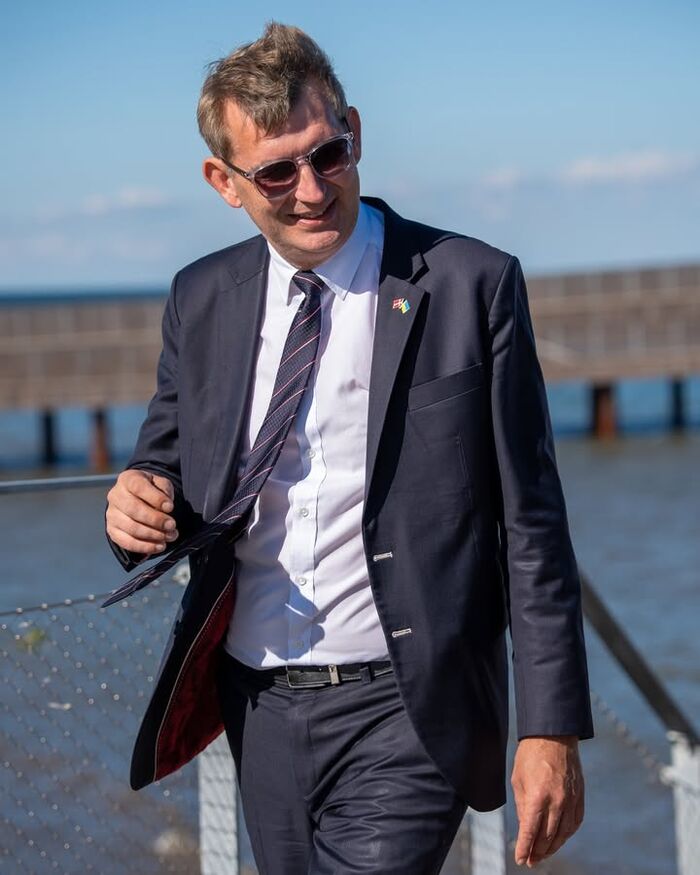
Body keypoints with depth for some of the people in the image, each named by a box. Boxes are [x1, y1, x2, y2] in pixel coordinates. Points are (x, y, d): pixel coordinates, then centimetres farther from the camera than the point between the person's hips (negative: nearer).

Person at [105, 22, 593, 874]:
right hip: (259, 704, 5)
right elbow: (166, 462, 16)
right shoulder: (201, 298, 6)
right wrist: (142, 503, -10)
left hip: (402, 712, -5)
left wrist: (552, 730, -10)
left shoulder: (471, 285, -7)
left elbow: (530, 525, -6)